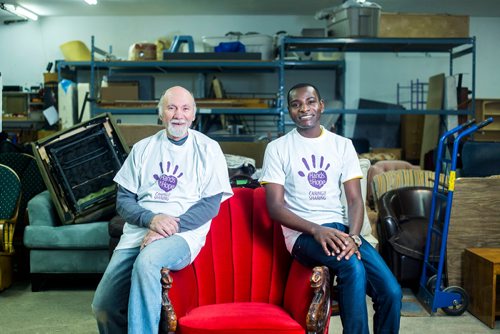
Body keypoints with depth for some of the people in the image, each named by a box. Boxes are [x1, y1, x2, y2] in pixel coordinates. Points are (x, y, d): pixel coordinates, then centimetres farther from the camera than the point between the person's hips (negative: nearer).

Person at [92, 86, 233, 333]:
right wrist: (151, 219, -11)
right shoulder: (143, 148, 14)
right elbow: (123, 200, 10)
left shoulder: (208, 149, 5)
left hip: (183, 233, -4)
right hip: (138, 231, 4)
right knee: (102, 306, -8)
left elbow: (211, 204, -2)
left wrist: (172, 227, -15)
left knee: (146, 262, -37)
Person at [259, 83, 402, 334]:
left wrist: (353, 236, -15)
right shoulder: (277, 148, 2)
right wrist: (316, 230, -20)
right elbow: (275, 206, -5)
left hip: (339, 228, 4)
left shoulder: (342, 145, 11)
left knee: (392, 291, -18)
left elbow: (355, 199, 5)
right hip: (302, 233, -3)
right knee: (353, 267, -33)